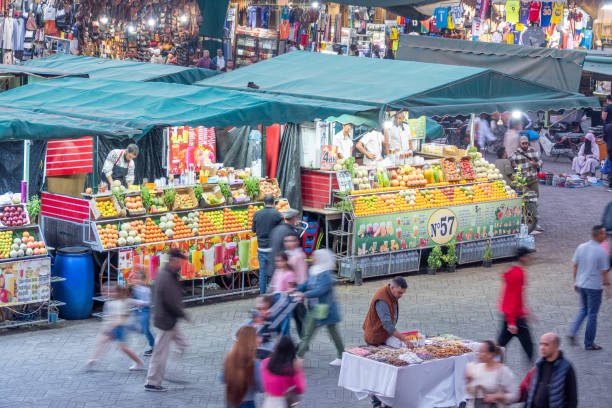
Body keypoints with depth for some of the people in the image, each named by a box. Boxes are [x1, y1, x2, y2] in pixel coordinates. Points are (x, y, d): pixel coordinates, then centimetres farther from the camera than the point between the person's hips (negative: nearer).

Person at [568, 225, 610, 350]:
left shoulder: (581, 247, 0)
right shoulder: (601, 252, -17)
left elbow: (575, 266, 7)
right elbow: (604, 272, -13)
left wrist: (575, 282, 18)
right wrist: (607, 284, 2)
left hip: (581, 284, 6)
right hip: (594, 287, -6)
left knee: (584, 310, 24)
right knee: (592, 314, 6)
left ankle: (573, 332, 8)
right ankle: (589, 343, 15)